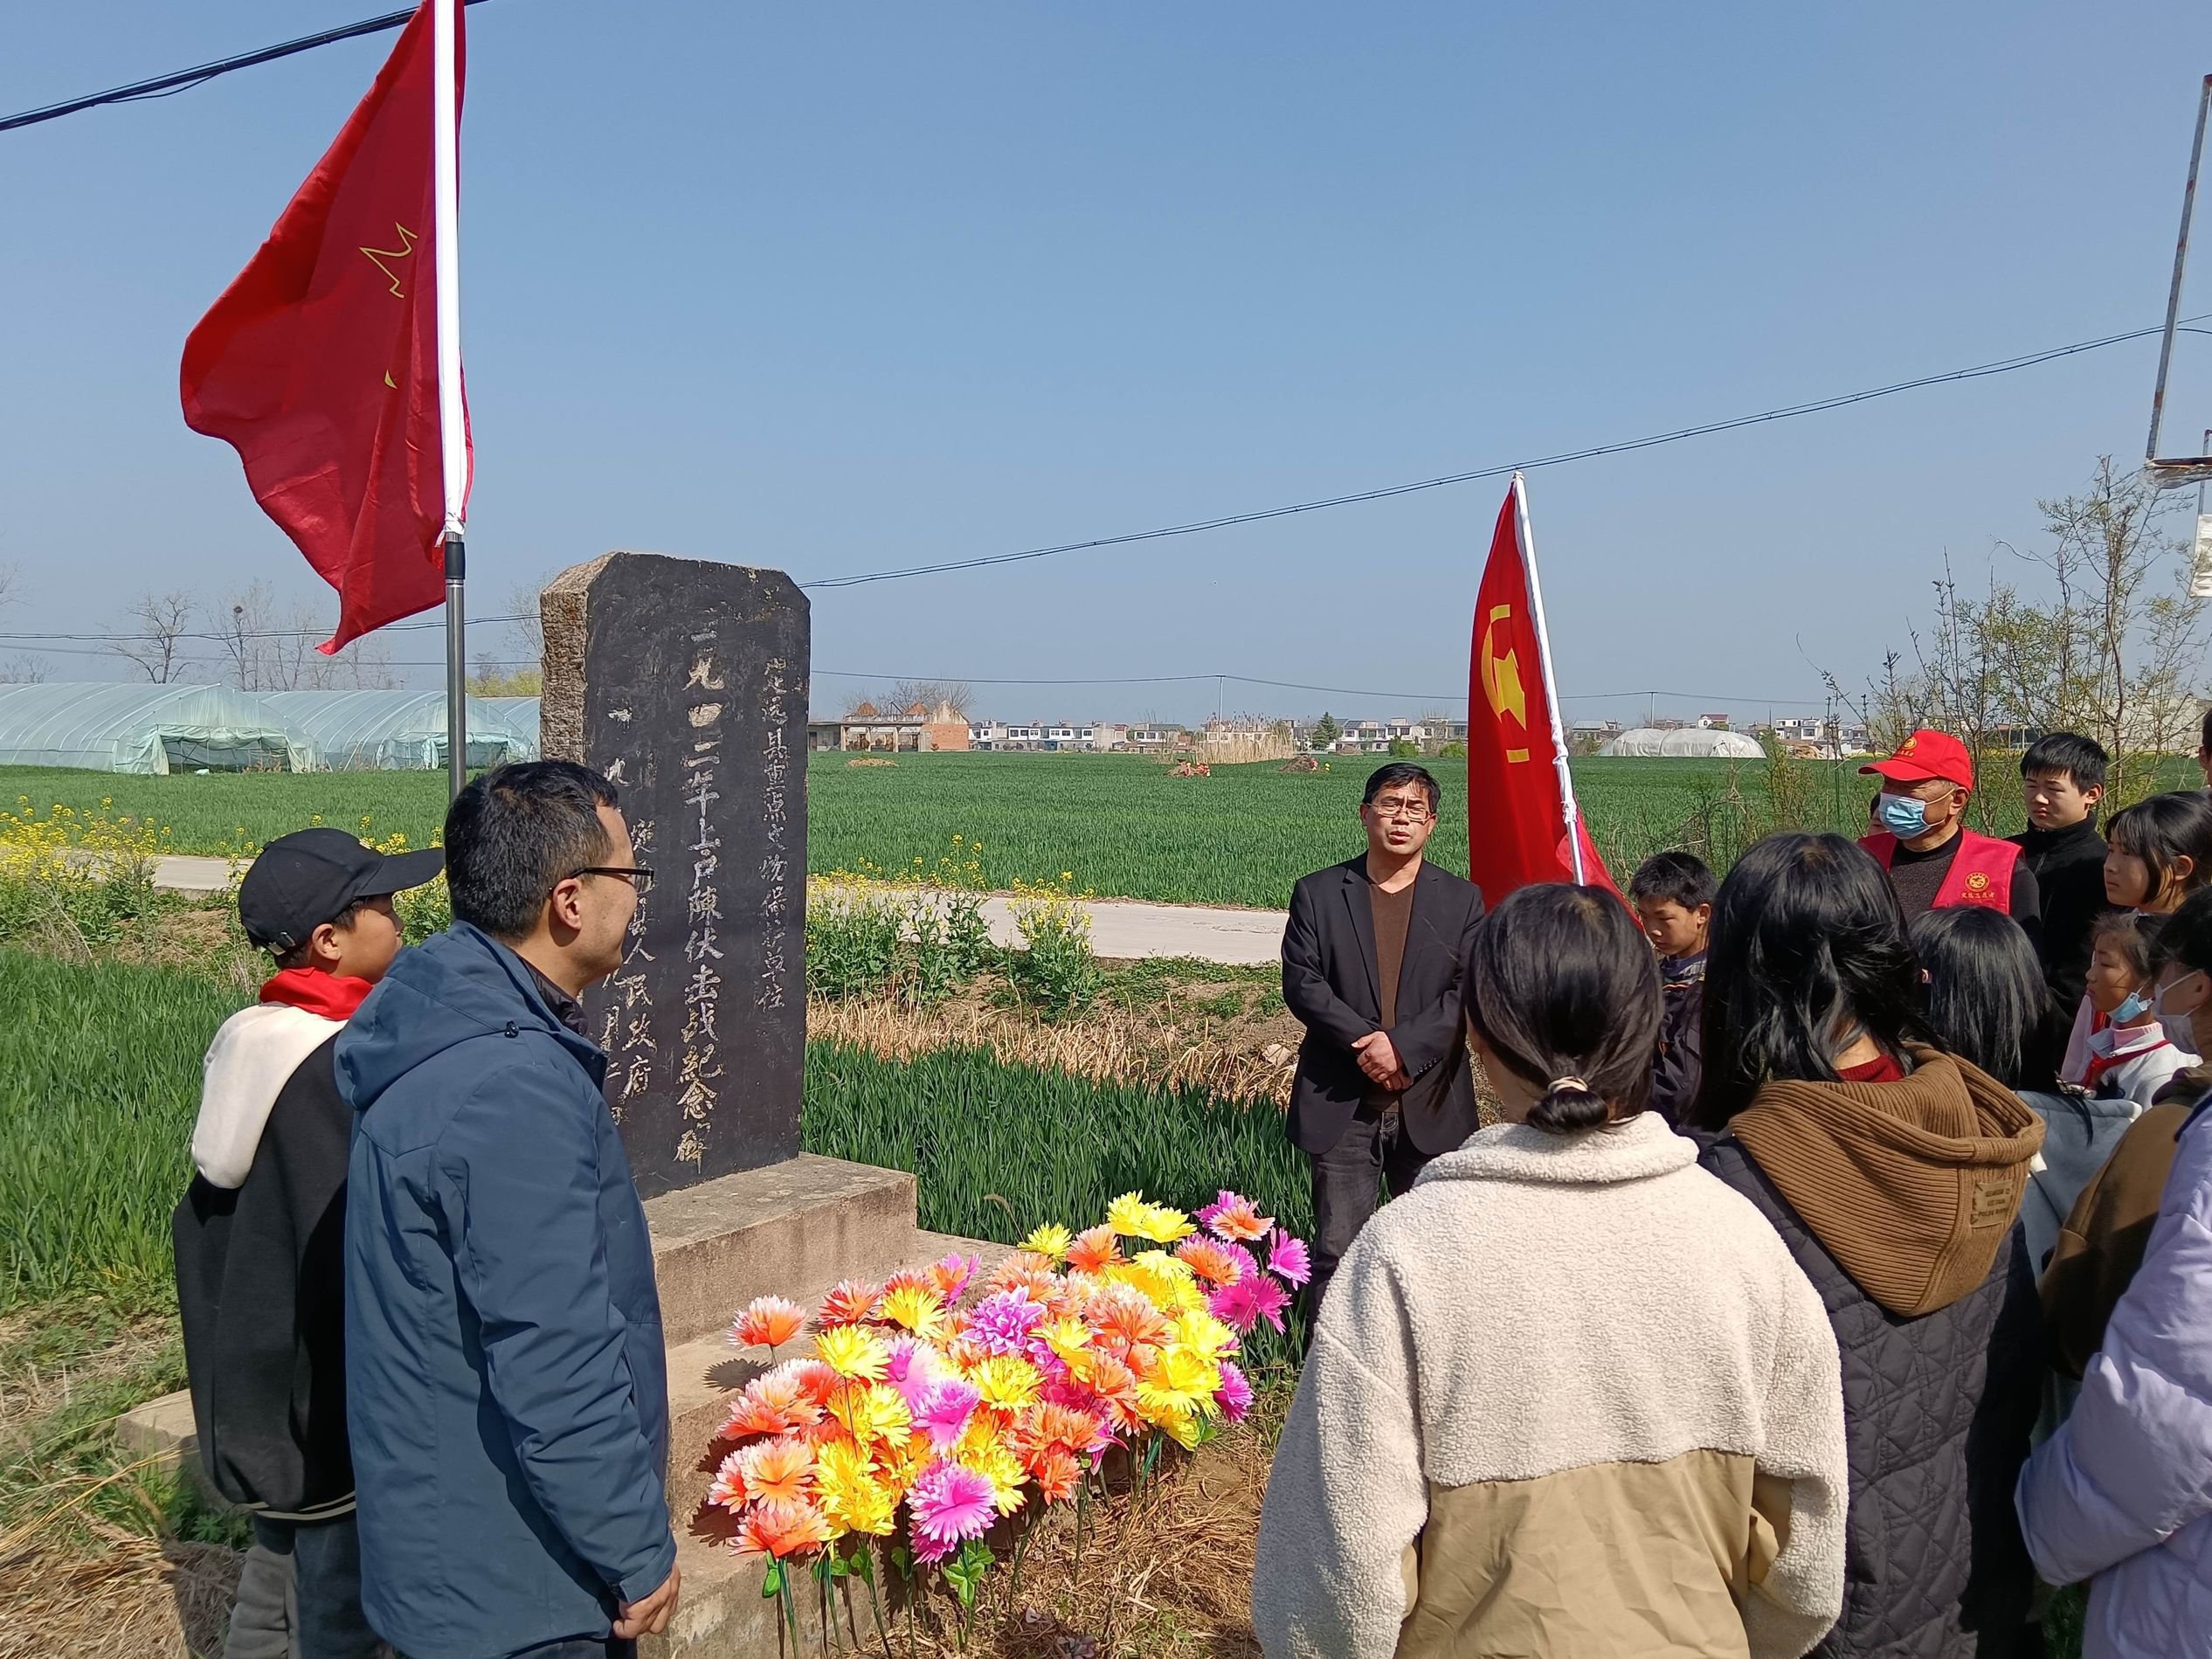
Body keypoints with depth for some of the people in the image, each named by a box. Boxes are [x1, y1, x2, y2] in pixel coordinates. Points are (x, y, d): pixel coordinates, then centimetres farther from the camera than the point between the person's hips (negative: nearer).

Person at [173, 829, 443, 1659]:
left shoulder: (245, 1043, 2)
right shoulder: (349, 1069, -26)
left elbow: (204, 1216, 11)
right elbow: (357, 1252, -26)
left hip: (254, 1384, 9)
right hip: (330, 1403, -8)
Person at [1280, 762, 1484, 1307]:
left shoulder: (1461, 900, 5)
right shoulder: (1318, 893, 5)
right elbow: (1300, 981, -4)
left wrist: (1403, 1046, -16)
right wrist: (1364, 1042, -15)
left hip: (1429, 1103, 1)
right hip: (1341, 1102, -1)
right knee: (1337, 1247, 1)